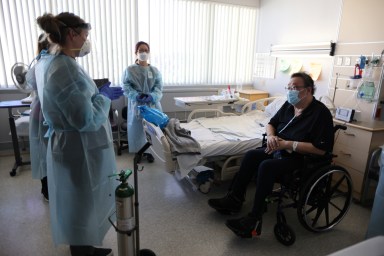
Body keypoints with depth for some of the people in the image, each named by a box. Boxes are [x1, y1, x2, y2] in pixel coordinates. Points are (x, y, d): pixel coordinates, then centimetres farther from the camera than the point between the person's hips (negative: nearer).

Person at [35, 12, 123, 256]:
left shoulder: (53, 62, 9)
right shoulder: (65, 68, -24)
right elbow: (87, 120, -27)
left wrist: (100, 94, 8)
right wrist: (105, 97, -12)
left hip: (72, 146, 10)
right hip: (80, 150, -10)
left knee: (81, 206, 24)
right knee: (82, 207, 10)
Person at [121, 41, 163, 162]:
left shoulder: (155, 70, 6)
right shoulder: (129, 70, 1)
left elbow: (159, 87, -2)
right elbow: (126, 87, -6)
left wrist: (151, 96, -21)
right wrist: (137, 96, -23)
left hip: (152, 105, 2)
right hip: (136, 105, -1)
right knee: (138, 128, 4)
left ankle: (150, 151, 22)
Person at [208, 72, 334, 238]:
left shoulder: (321, 113, -17)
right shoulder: (289, 105, 5)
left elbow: (321, 149, -23)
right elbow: (271, 123, 16)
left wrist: (287, 144, -24)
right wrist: (271, 136, -8)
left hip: (300, 157, -8)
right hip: (280, 149, 8)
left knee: (266, 166, -29)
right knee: (251, 155, -9)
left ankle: (255, 220, -23)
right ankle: (235, 199, -2)